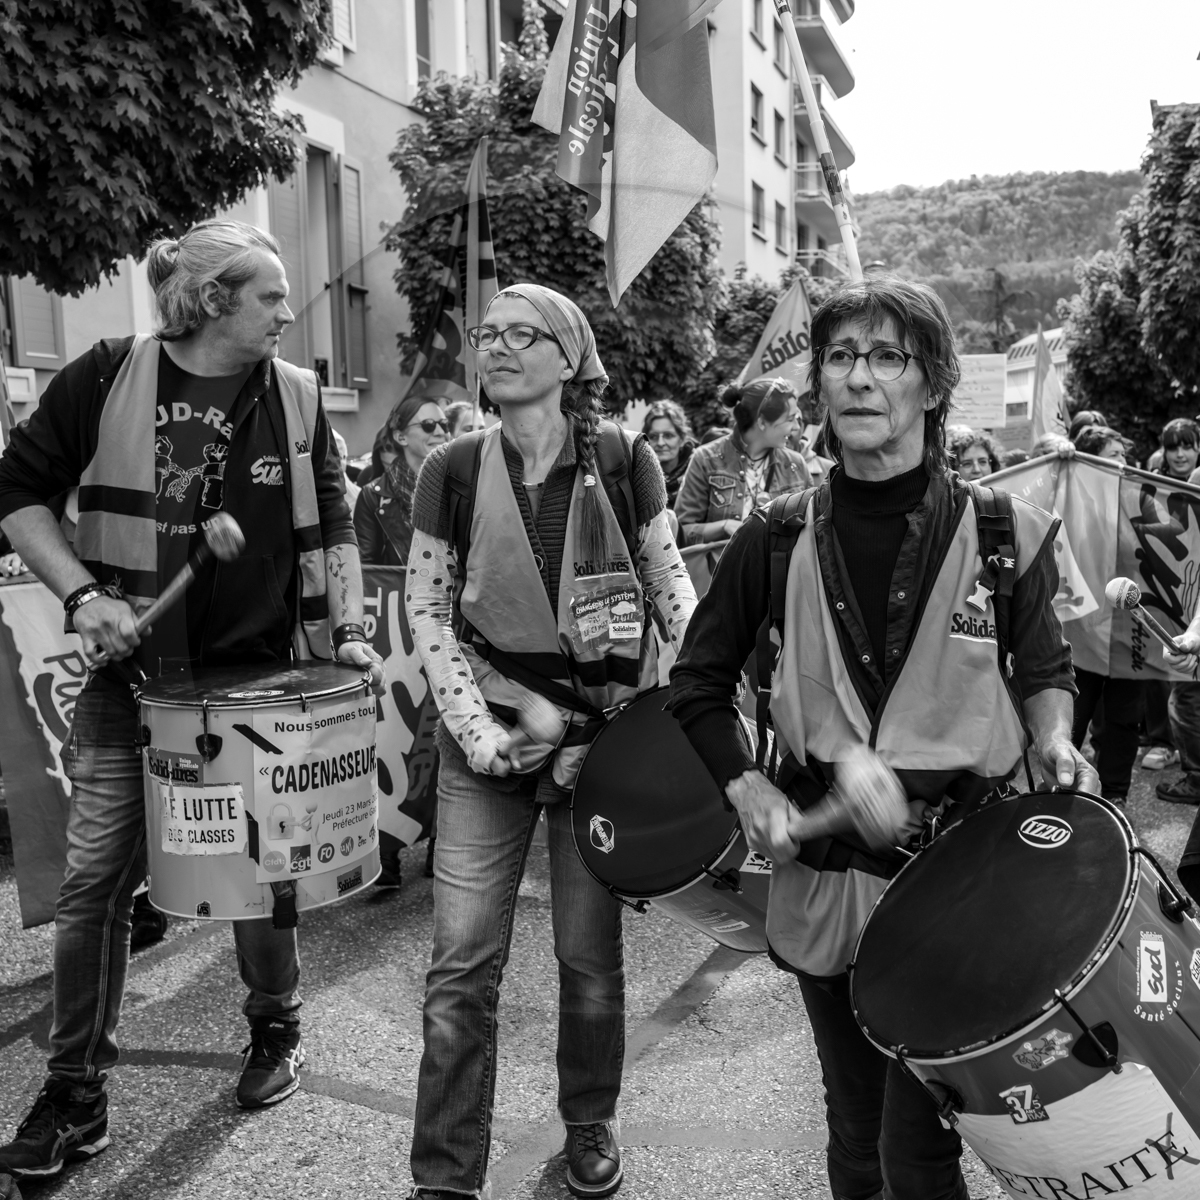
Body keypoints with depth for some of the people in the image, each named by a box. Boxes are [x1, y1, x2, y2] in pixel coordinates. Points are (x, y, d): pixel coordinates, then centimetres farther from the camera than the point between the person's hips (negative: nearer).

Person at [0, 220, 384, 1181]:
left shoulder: (297, 396, 2)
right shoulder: (107, 378, -4)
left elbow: (331, 526, 6)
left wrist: (349, 632, -4)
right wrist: (83, 593, -12)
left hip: (260, 677, 1)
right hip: (131, 675, -1)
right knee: (95, 878, 2)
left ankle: (276, 1030, 35)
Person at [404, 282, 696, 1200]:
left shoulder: (624, 460, -4)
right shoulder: (454, 469, -2)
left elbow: (668, 578, 7)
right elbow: (427, 610, 1)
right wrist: (476, 726, -9)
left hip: (604, 733, 0)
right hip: (488, 741, 1)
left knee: (590, 954, 11)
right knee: (463, 963, 1)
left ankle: (590, 1126, 37)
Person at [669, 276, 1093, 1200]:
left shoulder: (1005, 533, -5)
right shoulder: (779, 539, -2)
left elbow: (1044, 671, 10)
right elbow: (700, 682, 7)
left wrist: (1053, 742, -10)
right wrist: (747, 789, -6)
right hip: (821, 865, 2)